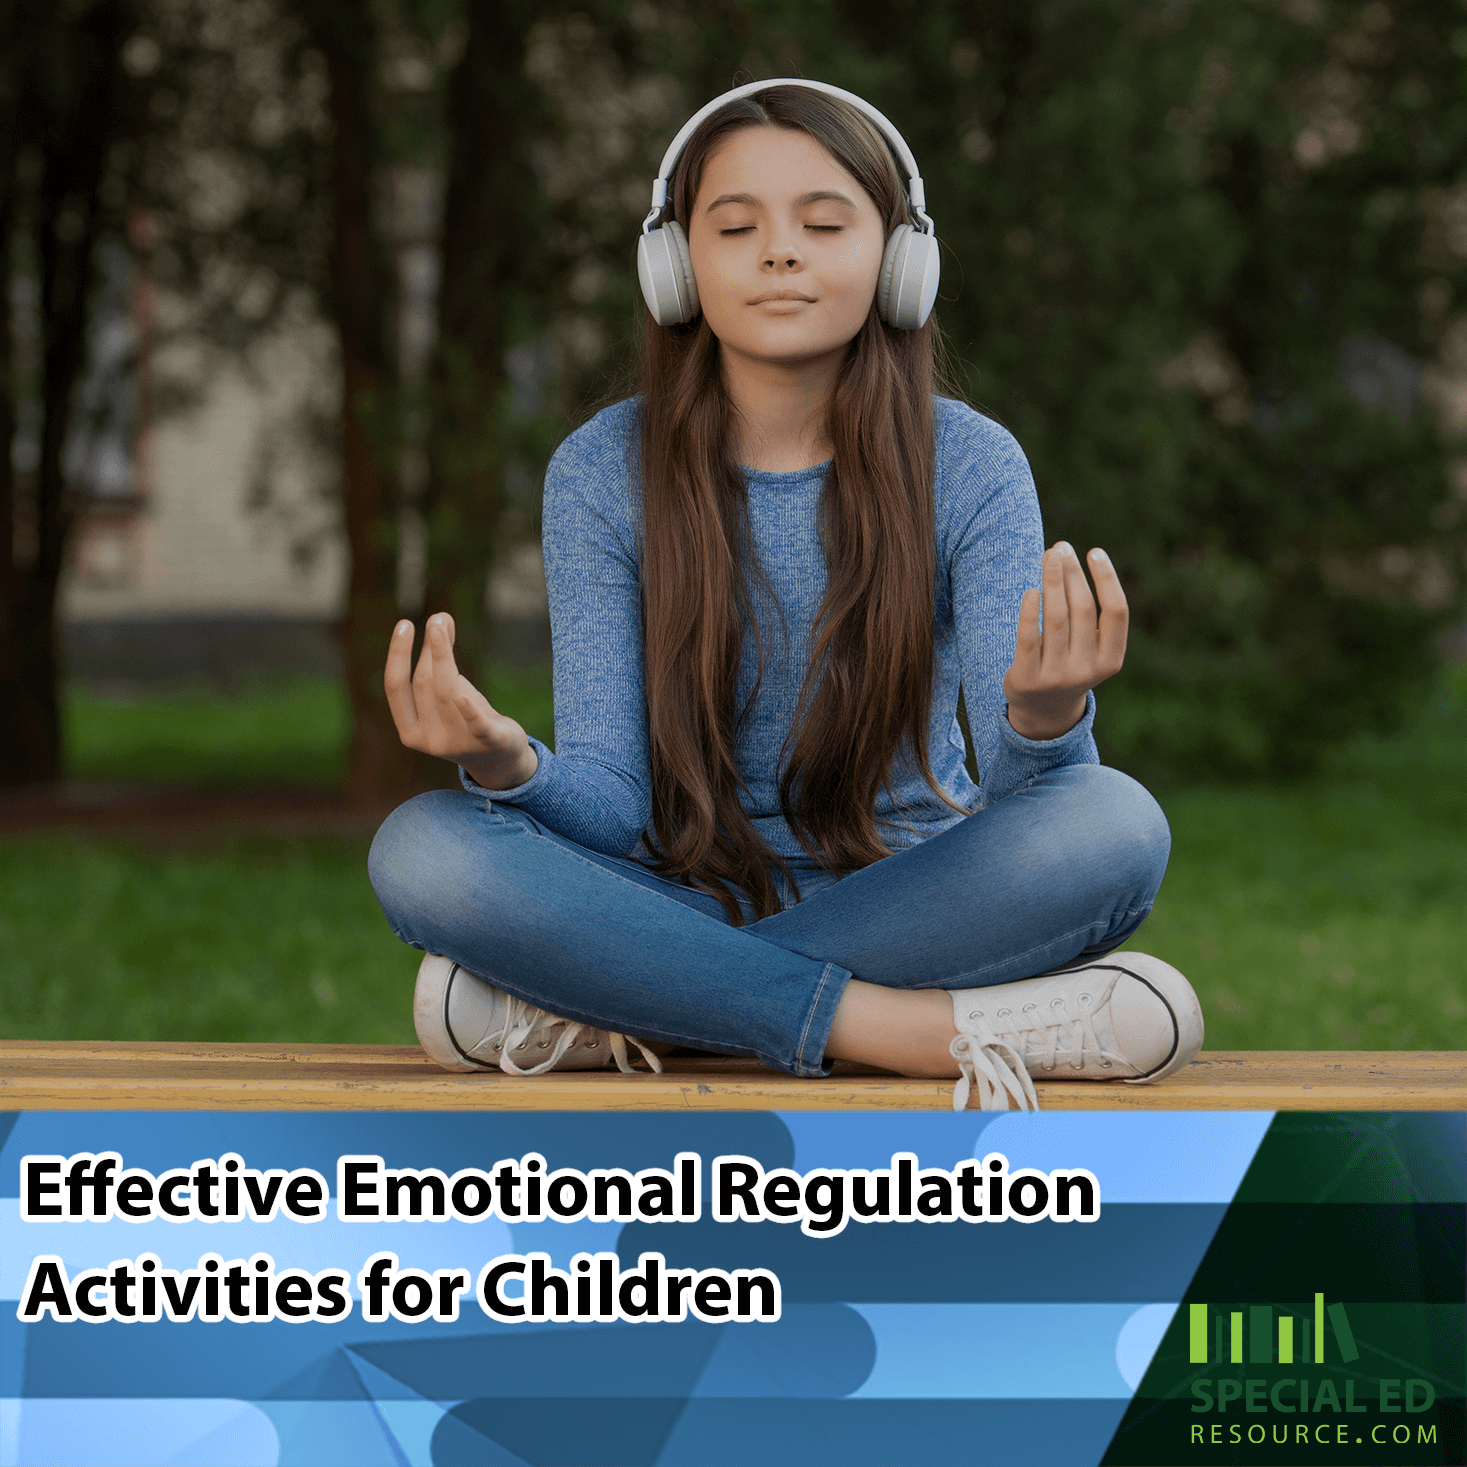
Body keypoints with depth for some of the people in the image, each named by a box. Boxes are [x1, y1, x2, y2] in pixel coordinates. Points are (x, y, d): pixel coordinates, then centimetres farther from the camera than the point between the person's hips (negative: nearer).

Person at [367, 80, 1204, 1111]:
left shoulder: (970, 466, -4)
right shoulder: (603, 475, -3)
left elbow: (1022, 793, -14)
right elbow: (610, 809, -9)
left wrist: (1044, 717, -39)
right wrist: (507, 765, -32)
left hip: (905, 896, 0)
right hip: (685, 897, 0)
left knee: (1116, 823, -30)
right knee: (424, 848, -27)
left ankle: (620, 1013, -24)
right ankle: (930, 1026, -28)